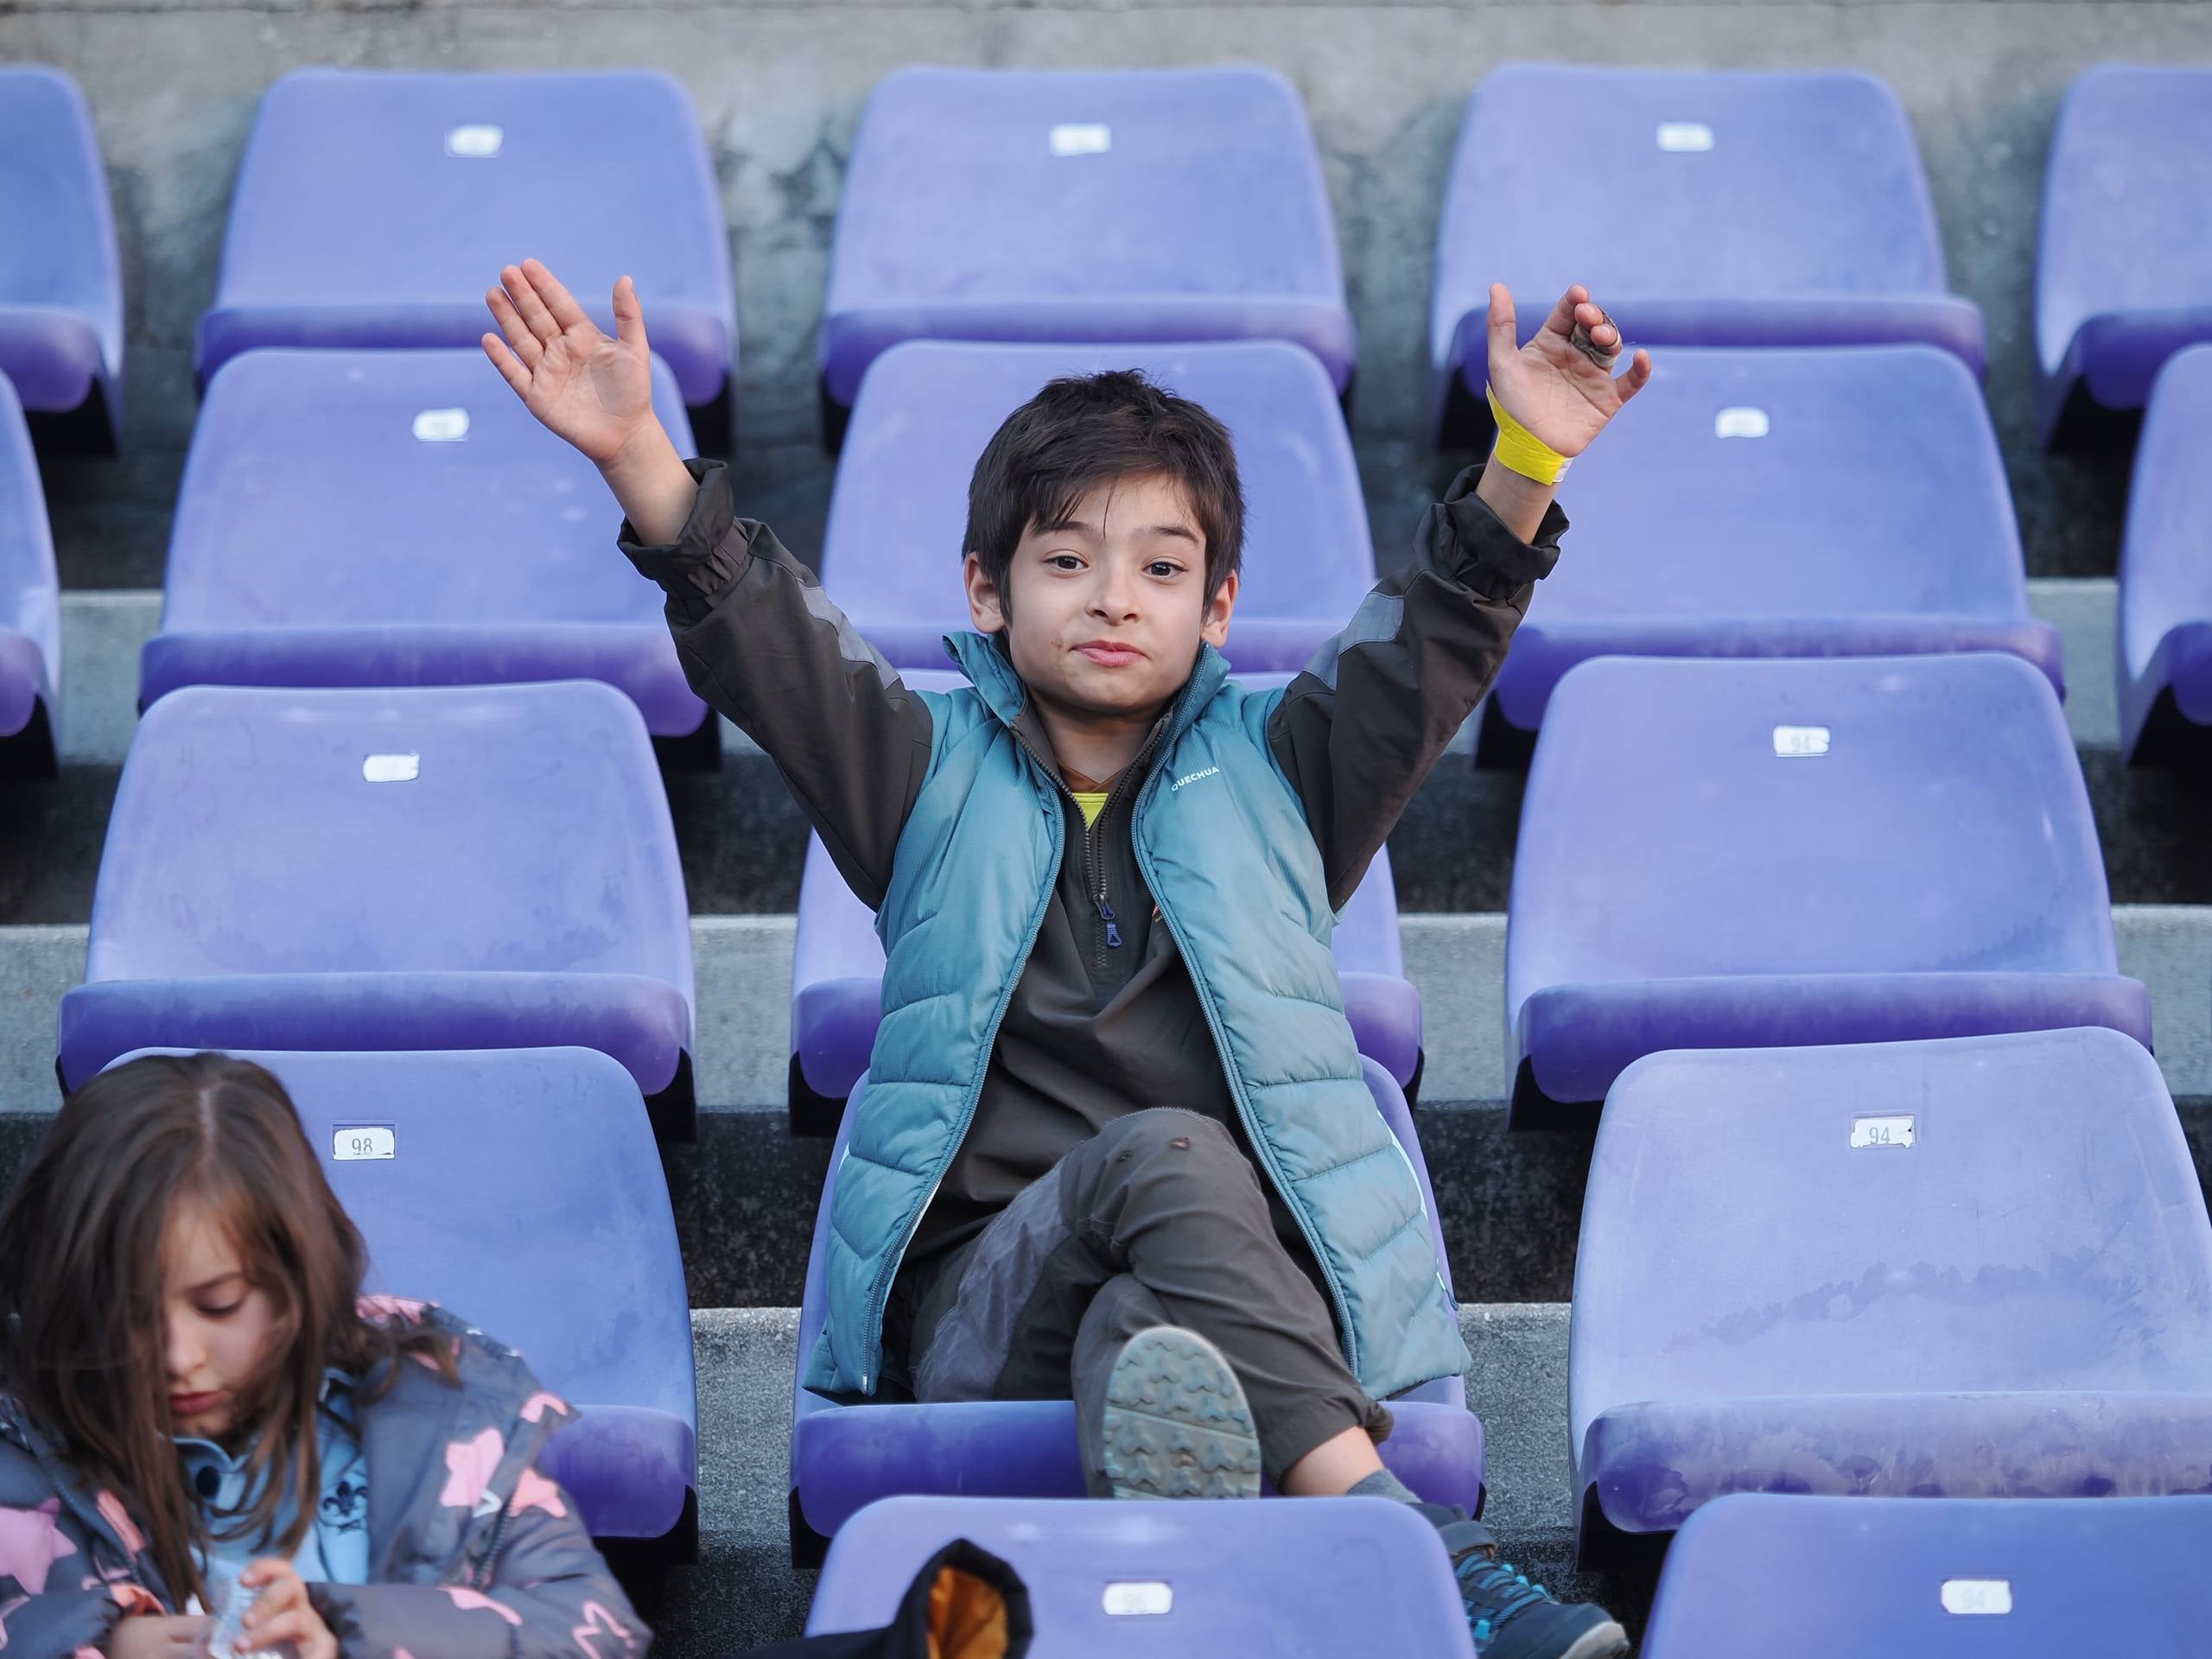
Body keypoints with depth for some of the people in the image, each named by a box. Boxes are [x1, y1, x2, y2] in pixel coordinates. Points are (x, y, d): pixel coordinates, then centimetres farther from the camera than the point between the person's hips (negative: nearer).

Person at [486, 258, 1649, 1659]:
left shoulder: (1266, 772, 19)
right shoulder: (932, 775, 16)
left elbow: (1431, 647, 5)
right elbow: (759, 644, 2)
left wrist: (1526, 462, -13)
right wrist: (639, 456, -15)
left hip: (1251, 1282, 2)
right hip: (985, 1300, -2)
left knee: (1144, 1326, -34)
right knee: (1164, 1155, -34)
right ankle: (1405, 1542, -48)